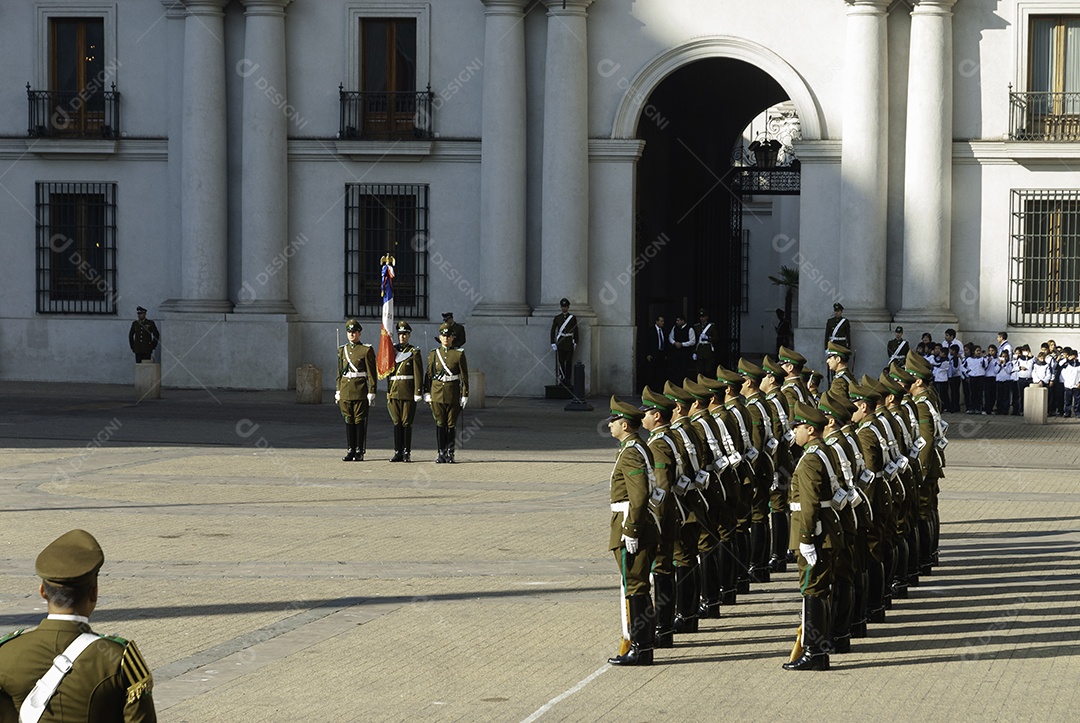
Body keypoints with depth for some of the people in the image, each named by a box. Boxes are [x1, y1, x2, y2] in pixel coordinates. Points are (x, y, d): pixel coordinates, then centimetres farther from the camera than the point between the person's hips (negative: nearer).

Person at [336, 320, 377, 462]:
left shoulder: (366, 350, -2)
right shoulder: (342, 350, 13)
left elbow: (371, 374, -4)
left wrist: (371, 392, -9)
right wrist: (338, 391, 12)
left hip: (360, 391, -5)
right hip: (345, 390, 5)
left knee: (360, 421, -2)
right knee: (348, 420, 6)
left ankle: (360, 451, 2)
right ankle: (351, 450, 11)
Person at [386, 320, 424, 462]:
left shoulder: (414, 352, 0)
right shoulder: (392, 351, 13)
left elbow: (418, 374, -6)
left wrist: (417, 393, -10)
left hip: (408, 392, -4)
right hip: (394, 391, 4)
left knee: (407, 423, -2)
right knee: (397, 423, 5)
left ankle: (407, 453, 2)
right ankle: (398, 452, 8)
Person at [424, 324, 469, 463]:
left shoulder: (459, 354, 1)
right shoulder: (434, 354, 8)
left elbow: (464, 377, 0)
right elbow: (429, 375, 10)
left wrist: (465, 395, -4)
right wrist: (426, 393, 5)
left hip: (453, 393, -2)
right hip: (437, 393, 2)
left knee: (451, 424, 1)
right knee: (440, 424, 1)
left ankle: (450, 453, 8)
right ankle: (441, 453, 6)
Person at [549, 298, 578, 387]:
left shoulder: (573, 317, 3)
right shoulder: (557, 317, 5)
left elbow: (576, 331, 4)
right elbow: (553, 330, 5)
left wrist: (575, 343, -1)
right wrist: (553, 343, -1)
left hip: (569, 342, -1)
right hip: (560, 342, 1)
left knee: (569, 362, 0)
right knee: (561, 361, -1)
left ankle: (568, 380, 4)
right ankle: (562, 378, 2)